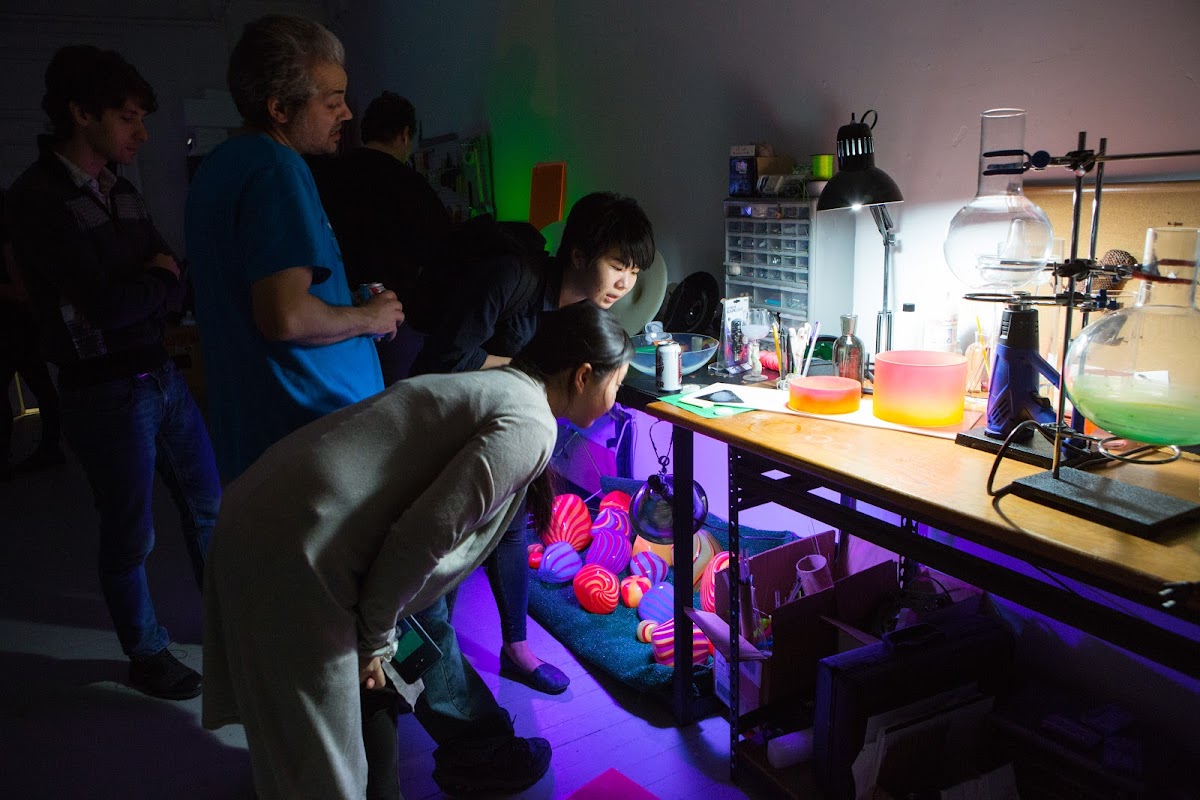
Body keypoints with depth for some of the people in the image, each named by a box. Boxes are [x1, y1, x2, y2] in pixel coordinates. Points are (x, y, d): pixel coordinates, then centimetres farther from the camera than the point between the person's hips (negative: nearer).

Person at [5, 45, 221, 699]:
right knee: (131, 537, 7)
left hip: (161, 375, 7)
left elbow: (175, 282, 8)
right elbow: (107, 306, -21)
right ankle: (147, 656, 27)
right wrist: (159, 282, -5)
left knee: (208, 504, 15)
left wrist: (138, 290, -12)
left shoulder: (121, 192, 9)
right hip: (105, 393, -7)